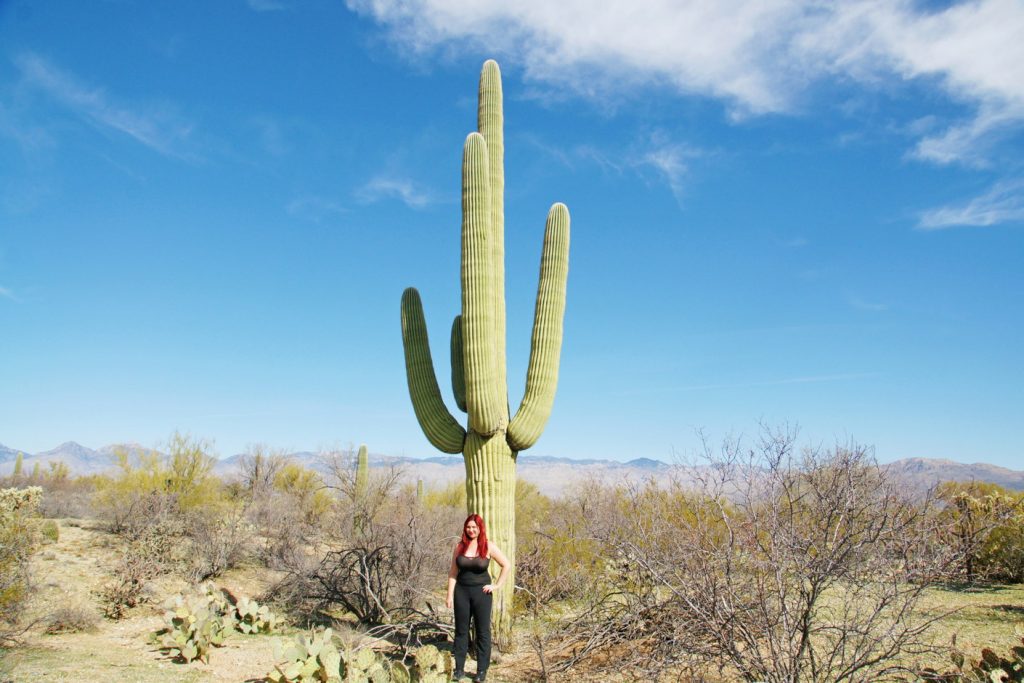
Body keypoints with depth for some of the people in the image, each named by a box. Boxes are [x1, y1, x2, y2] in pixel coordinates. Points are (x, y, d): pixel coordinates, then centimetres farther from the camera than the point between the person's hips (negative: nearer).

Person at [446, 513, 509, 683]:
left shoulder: (488, 547, -6)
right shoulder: (460, 546, 0)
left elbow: (506, 565, -2)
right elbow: (453, 572, 3)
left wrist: (497, 585, -5)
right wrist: (450, 594, -2)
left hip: (481, 592, -2)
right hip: (461, 591, 2)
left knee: (483, 631, 4)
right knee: (461, 630, 8)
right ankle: (459, 669, 17)